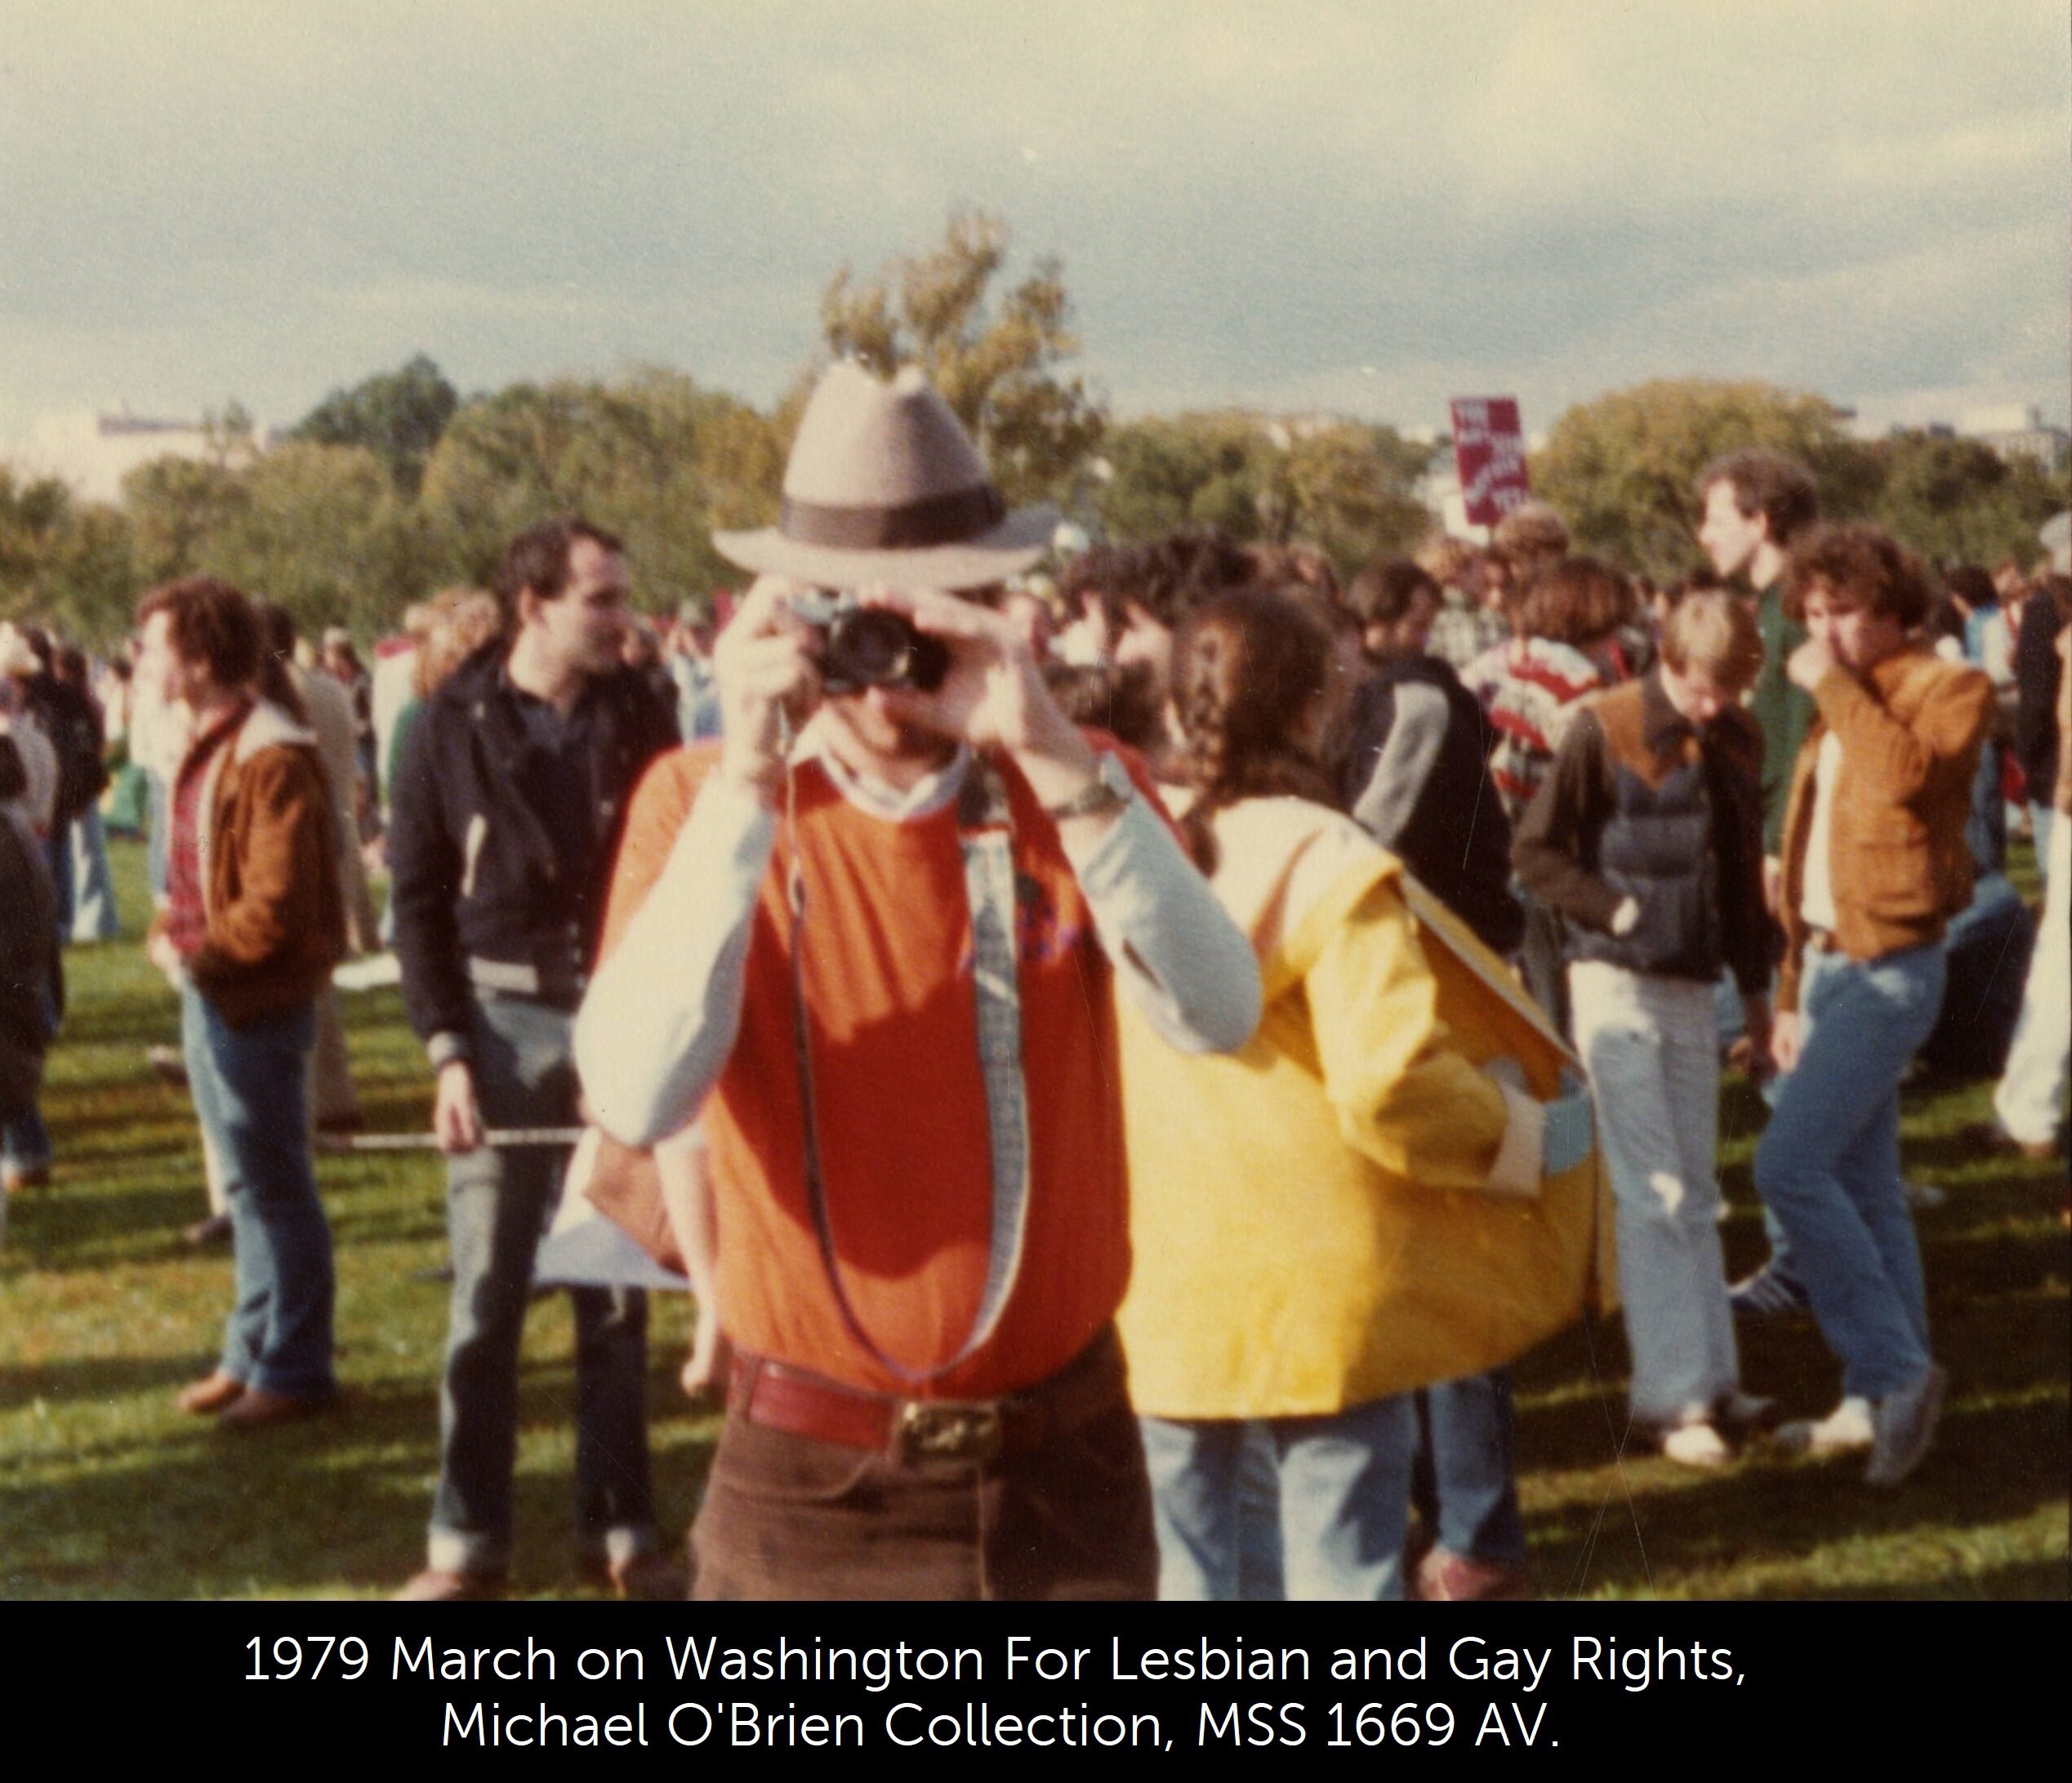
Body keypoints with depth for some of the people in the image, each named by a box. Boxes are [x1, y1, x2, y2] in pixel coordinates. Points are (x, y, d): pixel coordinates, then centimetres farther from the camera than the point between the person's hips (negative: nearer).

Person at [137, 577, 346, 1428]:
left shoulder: (271, 757, -19)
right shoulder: (207, 746, 10)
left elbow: (276, 904, -22)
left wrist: (202, 958, -14)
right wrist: (168, 935, 3)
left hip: (255, 1001, -9)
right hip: (209, 995, 9)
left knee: (275, 1188, 1)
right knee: (245, 1185, 17)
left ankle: (294, 1369, 11)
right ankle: (253, 1351, 27)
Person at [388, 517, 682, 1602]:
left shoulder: (641, 720, 2)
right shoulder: (453, 726, -3)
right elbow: (418, 899, -1)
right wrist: (447, 1050, -8)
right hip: (504, 1023, -1)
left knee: (617, 1291, 8)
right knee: (487, 1295, 3)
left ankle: (619, 1534, 18)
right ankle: (468, 1545, 11)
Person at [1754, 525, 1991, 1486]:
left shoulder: (1948, 689, -6)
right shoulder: (1838, 715, 18)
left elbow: (1905, 775, -28)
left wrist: (1839, 688, -17)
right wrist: (1791, 990, 19)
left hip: (1889, 965, -9)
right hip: (1830, 960, 9)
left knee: (1790, 1164, -17)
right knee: (1862, 1186, 9)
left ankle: (1891, 1367, -9)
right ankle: (1882, 1399, 15)